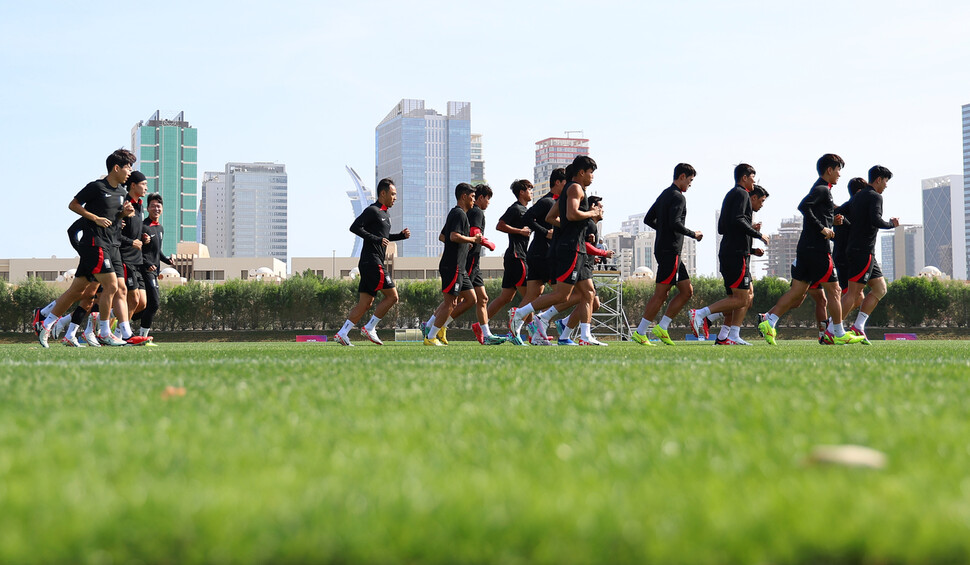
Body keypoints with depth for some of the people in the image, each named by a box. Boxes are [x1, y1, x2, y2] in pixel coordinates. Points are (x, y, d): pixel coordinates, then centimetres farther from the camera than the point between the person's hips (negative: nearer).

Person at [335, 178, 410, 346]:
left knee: (365, 303, 6)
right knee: (392, 296, -8)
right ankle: (370, 328, -4)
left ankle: (342, 334, 3)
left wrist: (401, 235, 17)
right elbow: (355, 227, -17)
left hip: (375, 263, 9)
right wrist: (376, 239, -22)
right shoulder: (372, 210, -8)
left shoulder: (385, 214, 21)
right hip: (372, 261, -9)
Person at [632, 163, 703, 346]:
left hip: (663, 249, 10)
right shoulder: (678, 197, -11)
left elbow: (648, 219, 22)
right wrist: (694, 234, -10)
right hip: (670, 251, -10)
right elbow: (675, 223, -23)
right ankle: (640, 332, -5)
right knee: (660, 294, -7)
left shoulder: (664, 195, 19)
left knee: (687, 291, 10)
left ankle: (662, 327, 8)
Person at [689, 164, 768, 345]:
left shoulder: (730, 195, 23)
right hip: (737, 254, -10)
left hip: (727, 253, 10)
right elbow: (738, 220, -21)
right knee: (740, 299, -10)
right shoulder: (741, 194, -6)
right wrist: (758, 234, -12)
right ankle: (700, 314, -16)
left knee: (749, 295, 12)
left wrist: (750, 228, 22)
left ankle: (725, 336, 4)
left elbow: (721, 228, 23)